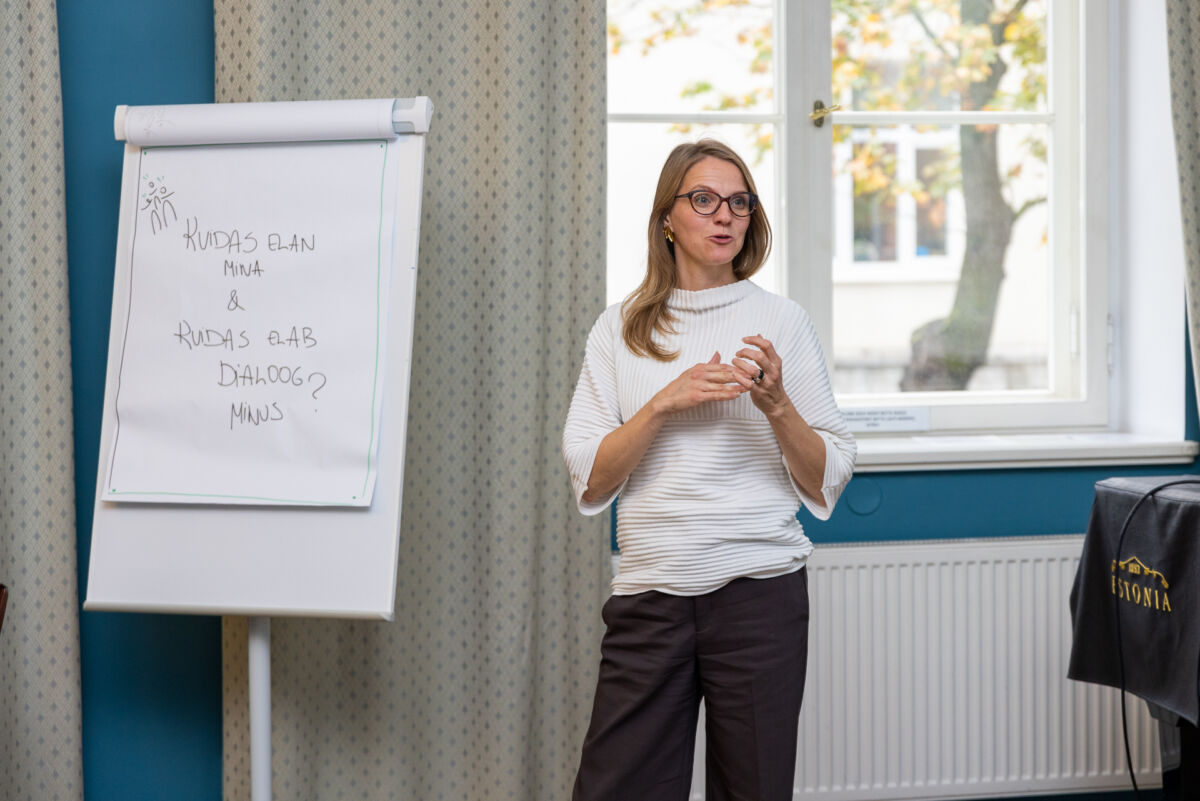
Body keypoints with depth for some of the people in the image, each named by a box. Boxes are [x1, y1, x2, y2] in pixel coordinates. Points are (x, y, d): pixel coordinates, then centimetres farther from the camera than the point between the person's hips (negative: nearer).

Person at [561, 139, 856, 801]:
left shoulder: (781, 322, 6)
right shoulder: (620, 329, 8)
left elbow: (827, 482, 4)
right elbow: (588, 479, 1)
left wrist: (775, 404, -13)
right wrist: (665, 403, -11)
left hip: (759, 590, 0)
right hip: (650, 591, 1)